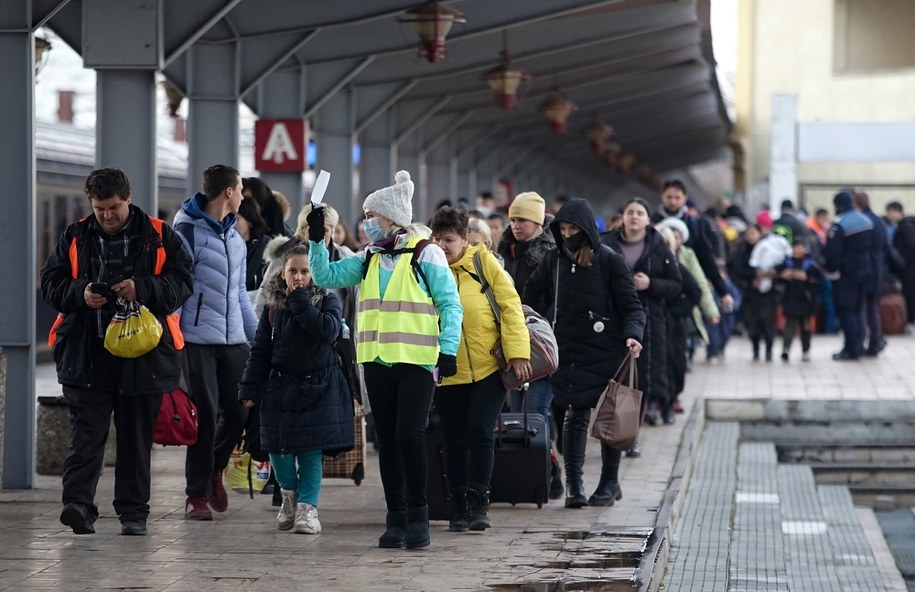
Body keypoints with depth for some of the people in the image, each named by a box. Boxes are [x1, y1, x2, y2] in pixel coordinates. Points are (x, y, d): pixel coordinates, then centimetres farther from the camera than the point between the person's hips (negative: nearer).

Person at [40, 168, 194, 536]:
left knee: (136, 437, 6)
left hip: (142, 353, 0)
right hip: (85, 352, 0)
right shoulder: (75, 238, 8)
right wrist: (79, 294, -12)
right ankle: (78, 504, -17)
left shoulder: (159, 237, 4)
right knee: (86, 434, -9)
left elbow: (182, 283, 0)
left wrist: (143, 289, -17)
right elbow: (50, 284, 8)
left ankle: (133, 512, 13)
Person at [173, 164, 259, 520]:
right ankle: (197, 494, 4)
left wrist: (258, 334, 22)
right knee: (206, 417, -5)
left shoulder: (234, 237, 18)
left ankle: (214, 469, 28)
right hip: (198, 339, -7)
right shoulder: (188, 231, -6)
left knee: (239, 412, 2)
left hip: (234, 340, 7)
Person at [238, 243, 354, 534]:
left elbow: (328, 331, -23)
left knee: (311, 450, -5)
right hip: (280, 388, 2)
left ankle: (307, 505, 3)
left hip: (318, 388, -2)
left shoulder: (327, 300, -3)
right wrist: (250, 389, 0)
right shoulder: (273, 307, 5)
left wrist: (299, 300, -18)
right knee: (278, 447, -1)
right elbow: (260, 351, 7)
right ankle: (290, 494, 24)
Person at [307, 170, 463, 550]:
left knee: (409, 433, -14)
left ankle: (417, 514, -2)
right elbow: (325, 276, 13)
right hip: (377, 362, 6)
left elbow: (450, 304, -6)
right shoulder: (369, 259, 14)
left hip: (417, 362, -6)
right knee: (387, 440, 6)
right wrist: (316, 240, 2)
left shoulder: (426, 254, -4)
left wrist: (448, 349, -14)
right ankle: (396, 518, 12)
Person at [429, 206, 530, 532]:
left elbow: (510, 305, -4)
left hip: (489, 368, -2)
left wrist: (517, 352, -12)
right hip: (448, 373, 2)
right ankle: (459, 508, 17)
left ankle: (478, 504, -1)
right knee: (455, 440, 7)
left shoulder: (483, 261, -2)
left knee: (480, 433, -10)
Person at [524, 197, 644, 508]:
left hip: (605, 351, -3)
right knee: (575, 415, -2)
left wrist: (633, 334, -21)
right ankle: (574, 483, -3)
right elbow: (532, 295, 22)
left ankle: (610, 482, 15)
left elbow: (631, 305, -5)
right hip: (568, 351, 3)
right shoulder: (555, 261, 7)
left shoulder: (609, 261, -5)